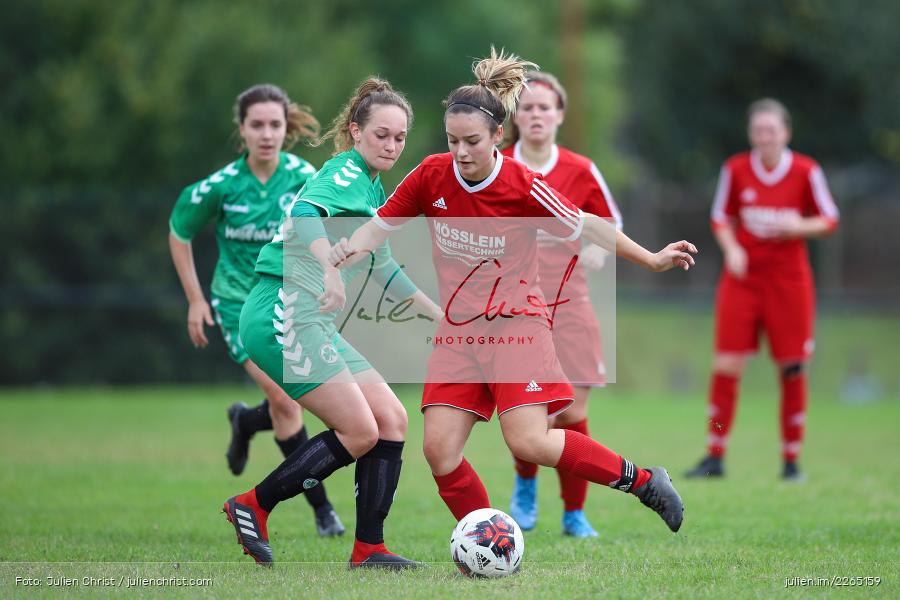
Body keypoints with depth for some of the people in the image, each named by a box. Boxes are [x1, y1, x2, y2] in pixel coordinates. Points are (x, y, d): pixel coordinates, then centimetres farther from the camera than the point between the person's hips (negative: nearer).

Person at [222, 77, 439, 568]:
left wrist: (435, 310, 37)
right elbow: (305, 213, -30)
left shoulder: (373, 187, 21)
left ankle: (368, 547, 3)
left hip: (312, 324, 10)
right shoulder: (346, 172, -9)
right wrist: (331, 268, -46)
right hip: (284, 317, -10)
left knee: (391, 419, 2)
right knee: (360, 431, -14)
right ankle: (254, 506, -2)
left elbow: (380, 262, 35)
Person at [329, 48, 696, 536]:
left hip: (516, 324, -4)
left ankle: (641, 479, 1)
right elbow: (381, 225, 5)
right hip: (457, 332, 4)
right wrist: (340, 254, -13)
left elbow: (585, 226, -1)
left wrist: (651, 259, -1)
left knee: (529, 443, -18)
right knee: (439, 451, -9)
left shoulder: (524, 187, -13)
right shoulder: (432, 176, -5)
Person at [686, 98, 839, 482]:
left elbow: (829, 220, 4)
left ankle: (791, 459, 11)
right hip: (743, 277, 1)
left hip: (789, 278, -1)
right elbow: (721, 217, 10)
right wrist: (731, 248, -8)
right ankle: (715, 456, 3)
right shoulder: (735, 170, -2)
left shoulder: (806, 171, -5)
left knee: (792, 370, 0)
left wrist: (800, 227, -16)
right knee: (726, 366, -6)